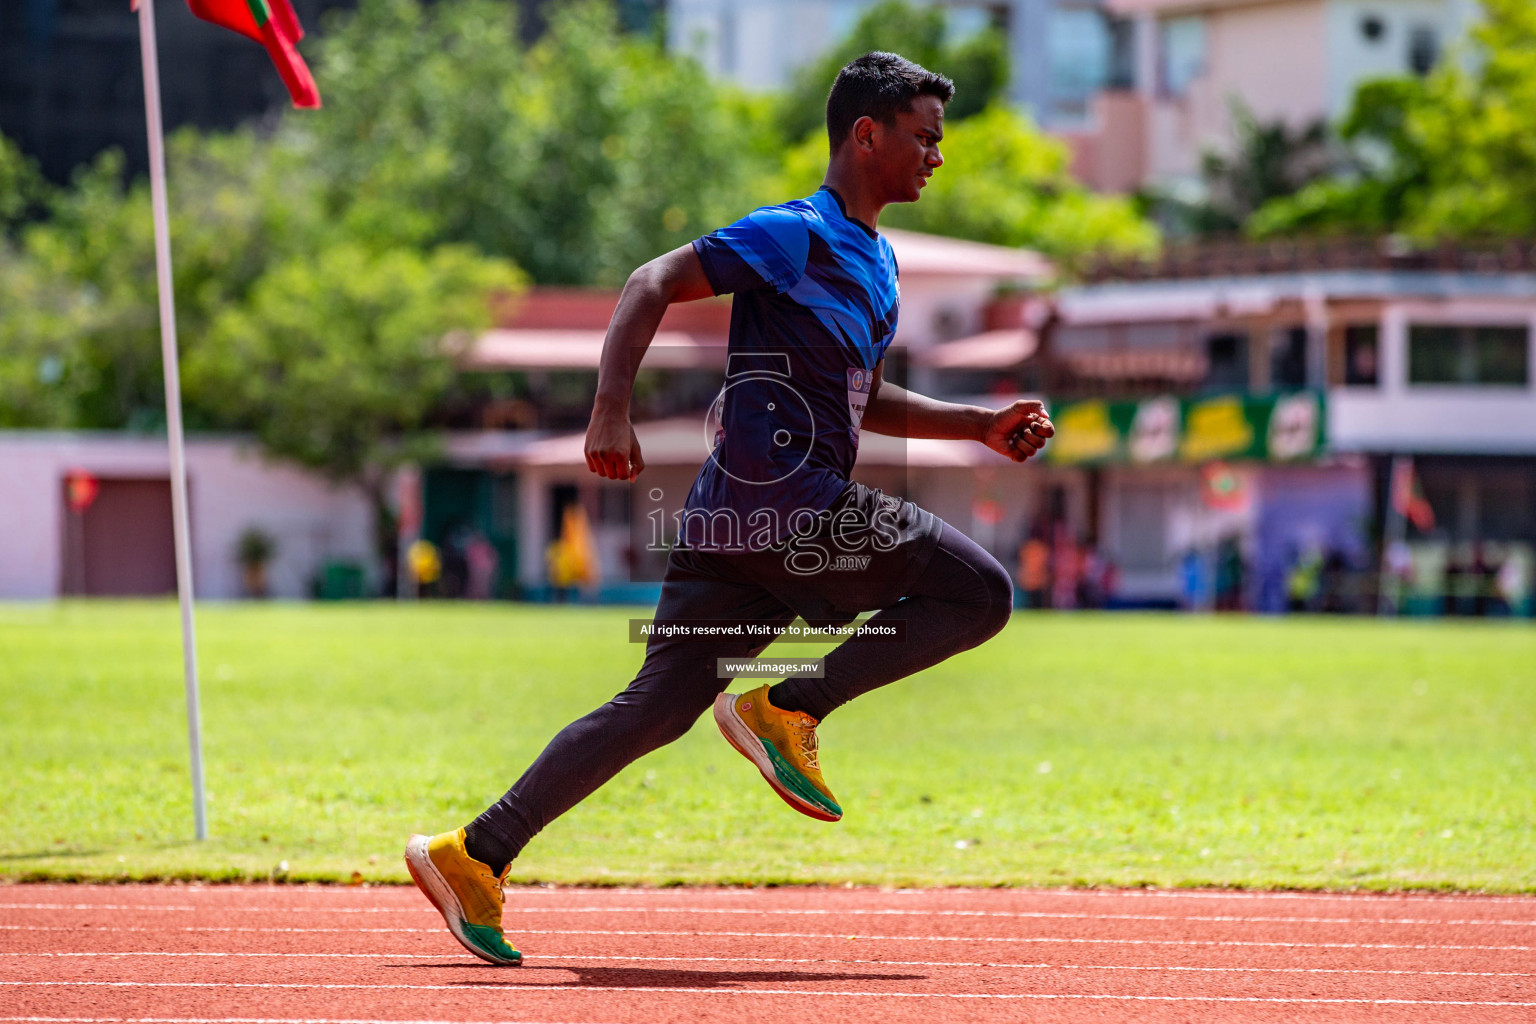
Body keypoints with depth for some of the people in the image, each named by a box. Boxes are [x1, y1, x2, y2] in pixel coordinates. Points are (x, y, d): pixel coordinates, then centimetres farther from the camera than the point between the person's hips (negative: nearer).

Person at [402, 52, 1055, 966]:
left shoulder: (876, 262, 22)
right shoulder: (796, 235, -7)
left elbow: (864, 404, 32)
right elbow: (653, 284, -14)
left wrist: (983, 426, 24)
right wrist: (611, 410, -26)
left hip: (734, 517, 9)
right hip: (788, 503, -9)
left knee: (657, 708, 7)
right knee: (981, 593, -4)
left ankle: (475, 855, 4)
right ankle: (787, 711, -5)